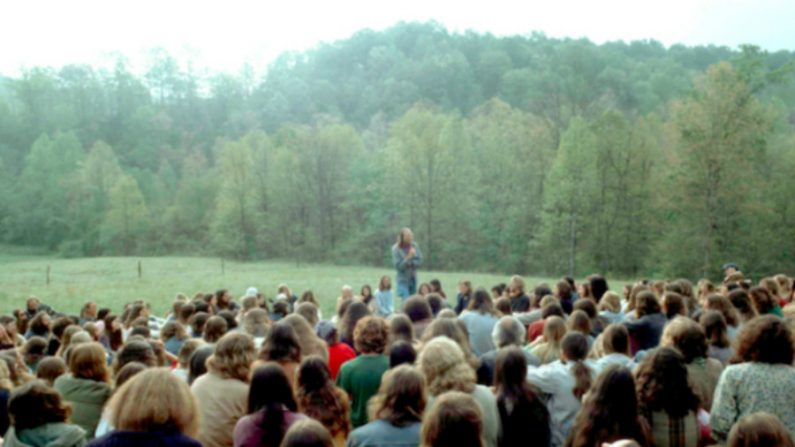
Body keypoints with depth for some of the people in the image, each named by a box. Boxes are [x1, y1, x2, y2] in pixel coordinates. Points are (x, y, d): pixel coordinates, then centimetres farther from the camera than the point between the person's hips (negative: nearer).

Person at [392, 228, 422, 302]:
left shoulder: (414, 246, -3)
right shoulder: (396, 249, -14)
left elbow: (419, 261, 1)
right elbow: (398, 266, -17)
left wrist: (411, 263, -15)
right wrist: (408, 257, -26)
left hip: (413, 278, 5)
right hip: (403, 279, -5)